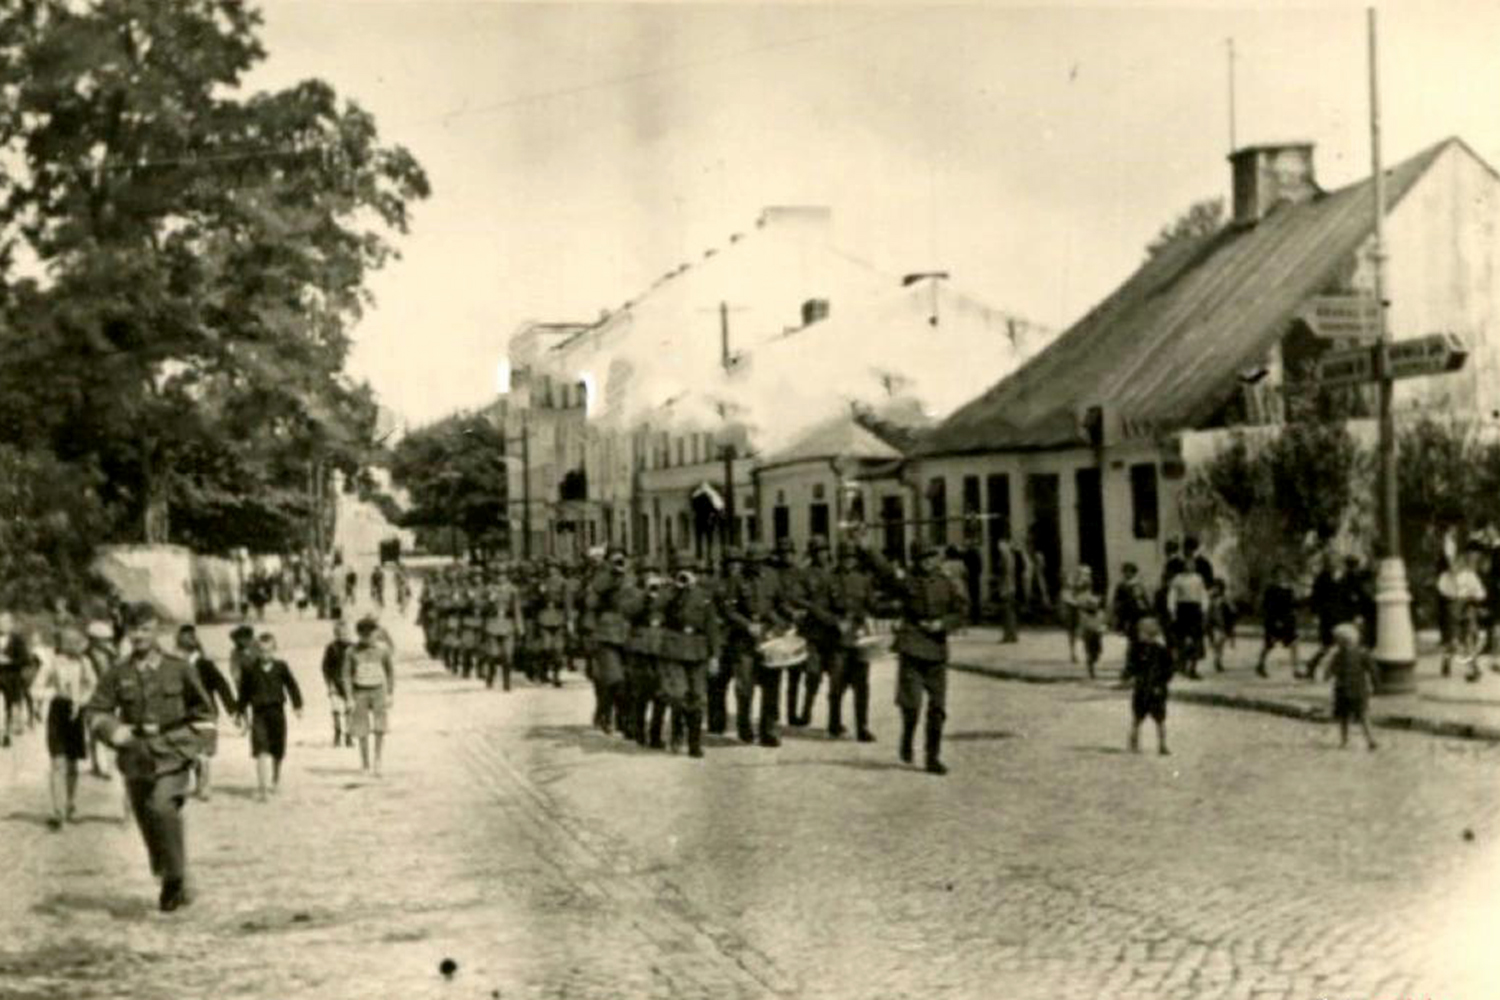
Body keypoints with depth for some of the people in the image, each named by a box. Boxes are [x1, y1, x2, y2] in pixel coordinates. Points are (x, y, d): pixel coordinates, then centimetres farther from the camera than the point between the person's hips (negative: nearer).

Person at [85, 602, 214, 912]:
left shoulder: (179, 669, 2)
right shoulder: (118, 674, 4)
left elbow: (201, 709, 12)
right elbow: (96, 712, 4)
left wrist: (169, 729, 0)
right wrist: (113, 730, -16)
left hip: (172, 754, -3)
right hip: (136, 758, 3)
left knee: (163, 807, -26)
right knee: (147, 822, 7)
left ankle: (175, 879, -14)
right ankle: (170, 886, 26)